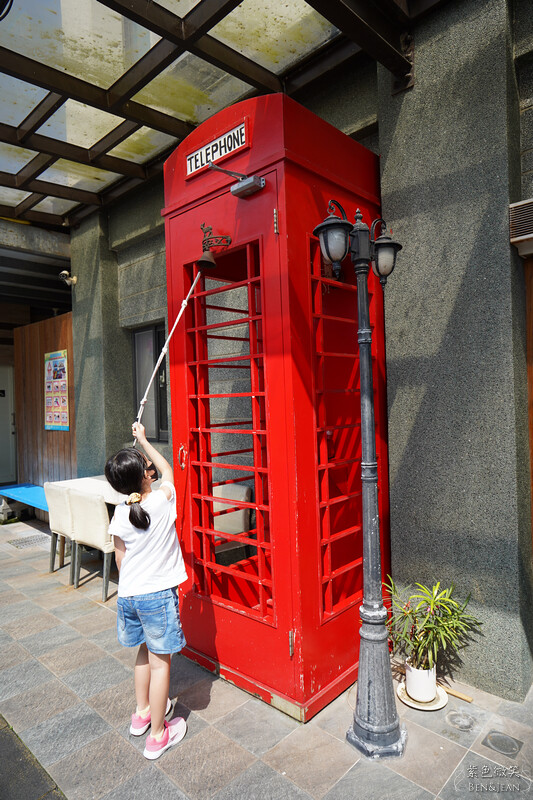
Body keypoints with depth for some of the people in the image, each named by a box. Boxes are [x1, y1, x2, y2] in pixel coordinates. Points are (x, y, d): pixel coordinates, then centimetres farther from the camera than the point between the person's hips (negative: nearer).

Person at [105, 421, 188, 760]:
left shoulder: (121, 514, -6)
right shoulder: (162, 501, -15)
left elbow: (120, 559, 4)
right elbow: (167, 469, 6)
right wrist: (144, 440, 15)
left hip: (129, 594, 5)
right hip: (158, 594, -5)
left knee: (145, 652, 25)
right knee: (160, 661, 8)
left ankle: (142, 712, 43)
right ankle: (157, 735, 20)